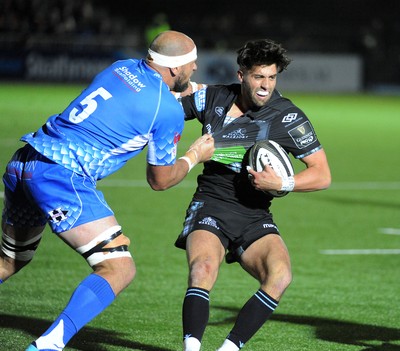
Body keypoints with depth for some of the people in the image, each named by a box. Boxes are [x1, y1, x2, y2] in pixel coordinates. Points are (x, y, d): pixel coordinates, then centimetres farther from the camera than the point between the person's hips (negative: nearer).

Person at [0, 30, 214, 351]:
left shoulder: (123, 68, 15)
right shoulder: (169, 110, -4)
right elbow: (160, 180, 7)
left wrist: (182, 92, 37)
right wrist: (196, 155, 24)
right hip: (63, 176, -8)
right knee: (120, 268, -6)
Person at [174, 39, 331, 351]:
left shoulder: (288, 117, -6)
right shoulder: (213, 98, 1)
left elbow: (322, 175, -5)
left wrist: (281, 184, -20)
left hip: (254, 217, 0)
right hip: (210, 207, 0)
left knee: (280, 275, -27)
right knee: (204, 268, -31)